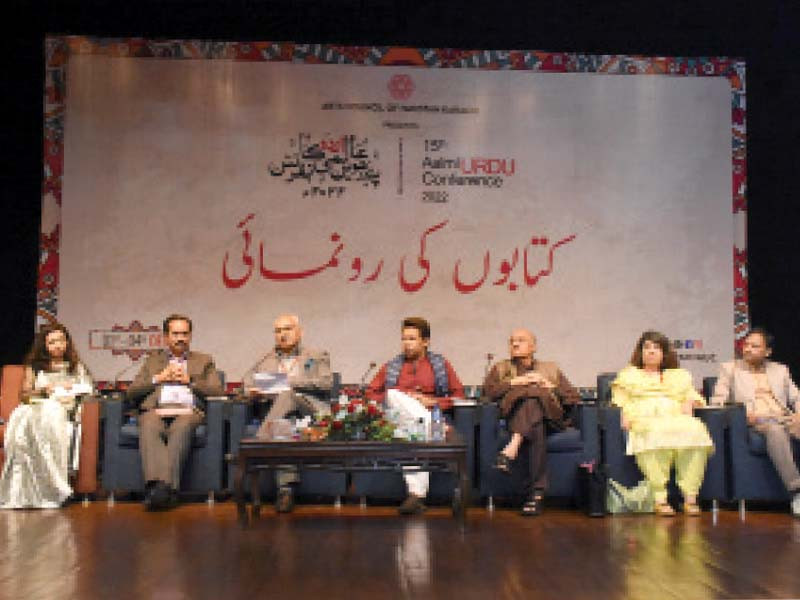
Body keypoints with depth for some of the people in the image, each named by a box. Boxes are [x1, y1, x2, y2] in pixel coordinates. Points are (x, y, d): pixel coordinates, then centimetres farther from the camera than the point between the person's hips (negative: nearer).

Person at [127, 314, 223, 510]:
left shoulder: (204, 361, 28)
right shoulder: (153, 360, 31)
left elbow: (217, 390, 12)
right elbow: (131, 392, 18)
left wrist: (189, 380, 2)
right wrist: (158, 378, 6)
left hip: (187, 412, -1)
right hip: (156, 412, 1)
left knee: (181, 428, -38)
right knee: (149, 428, -36)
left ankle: (166, 485, -46)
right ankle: (159, 483, -50)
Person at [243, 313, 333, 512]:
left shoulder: (318, 356, 22)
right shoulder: (266, 360, 32)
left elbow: (326, 383, 5)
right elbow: (248, 381, 24)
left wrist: (290, 381, -5)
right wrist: (252, 391, -1)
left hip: (312, 407, -2)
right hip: (281, 413, 2)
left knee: (287, 396, -34)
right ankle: (286, 488, -38)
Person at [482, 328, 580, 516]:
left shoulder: (551, 369, 30)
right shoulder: (501, 368, 30)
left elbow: (574, 397, 17)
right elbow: (488, 391, 7)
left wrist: (549, 386, 3)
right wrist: (515, 382, -1)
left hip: (548, 416, 0)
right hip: (515, 418, 0)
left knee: (532, 396, -35)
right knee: (536, 429, -37)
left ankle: (512, 448, -47)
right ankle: (537, 492, -45)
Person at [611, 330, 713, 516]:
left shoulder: (680, 375, 36)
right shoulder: (628, 374, 31)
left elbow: (692, 396, 25)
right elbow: (619, 400, 17)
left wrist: (690, 402, 1)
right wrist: (627, 413, -4)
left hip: (676, 418, 2)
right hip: (644, 419, -2)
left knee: (694, 430, -36)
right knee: (656, 433, -41)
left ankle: (690, 496, -37)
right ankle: (659, 498, -43)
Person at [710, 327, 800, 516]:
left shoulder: (780, 370, 28)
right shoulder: (730, 368, 19)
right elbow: (717, 400, 8)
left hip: (785, 418, 3)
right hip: (756, 421, -3)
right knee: (775, 430, -38)